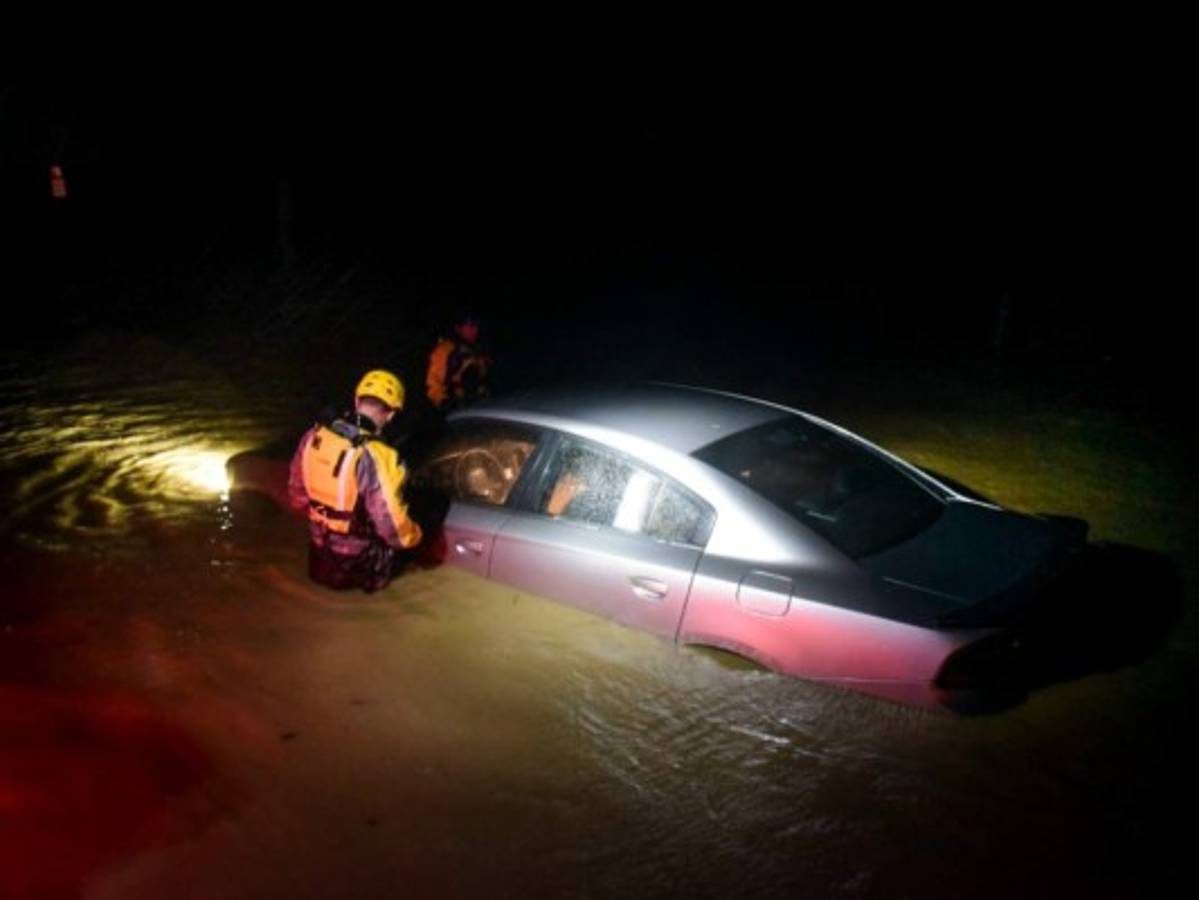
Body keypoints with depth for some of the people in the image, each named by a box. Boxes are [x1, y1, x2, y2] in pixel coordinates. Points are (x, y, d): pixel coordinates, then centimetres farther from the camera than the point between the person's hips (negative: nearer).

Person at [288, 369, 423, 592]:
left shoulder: (314, 436, -9)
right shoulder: (376, 457, -29)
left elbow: (297, 495, 4)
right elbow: (392, 526, -23)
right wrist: (413, 536, -2)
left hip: (318, 547, 6)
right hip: (357, 562, -6)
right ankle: (374, 574, 12)